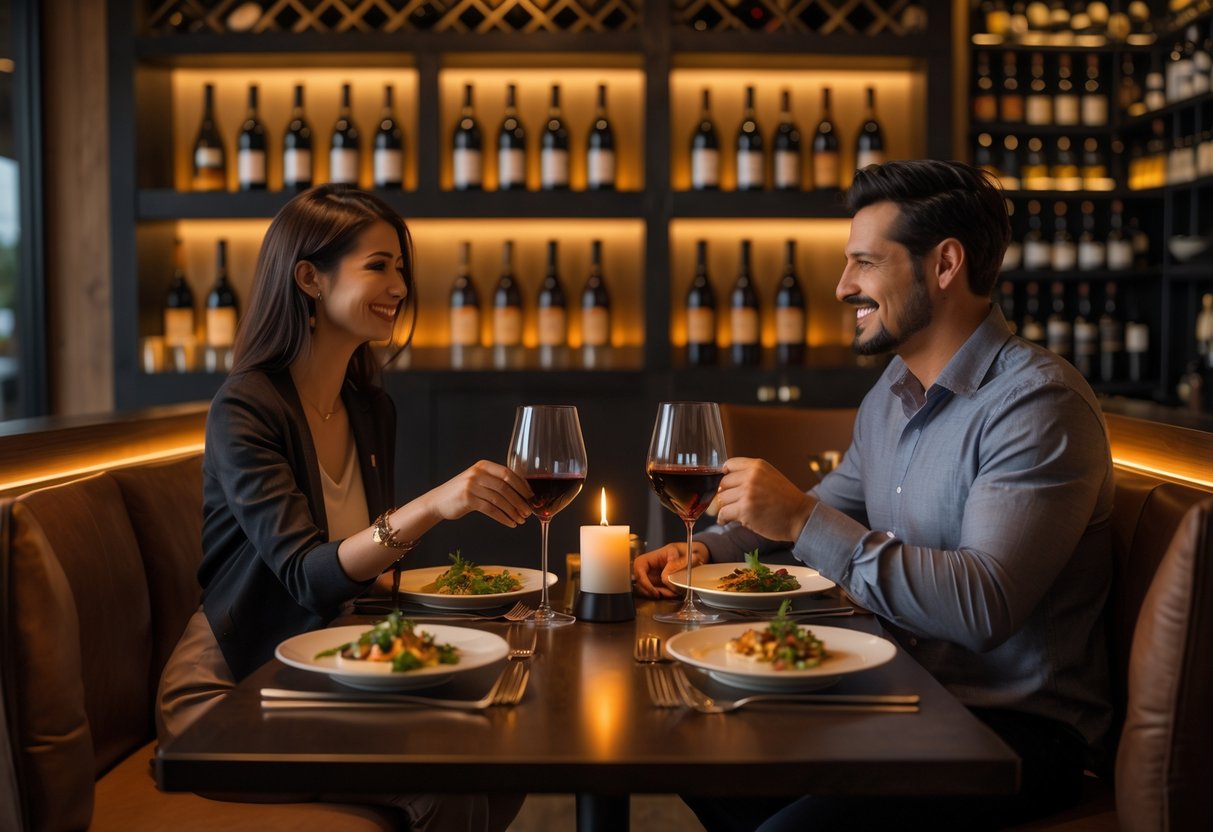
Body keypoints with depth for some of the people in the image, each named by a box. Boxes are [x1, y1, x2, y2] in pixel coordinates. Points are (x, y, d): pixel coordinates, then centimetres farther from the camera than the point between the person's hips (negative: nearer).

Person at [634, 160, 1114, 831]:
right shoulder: (891, 395, 11)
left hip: (1017, 725, -8)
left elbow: (984, 606, -29)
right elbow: (827, 509, 25)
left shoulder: (1040, 405, -18)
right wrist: (705, 548, 7)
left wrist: (803, 520, -26)